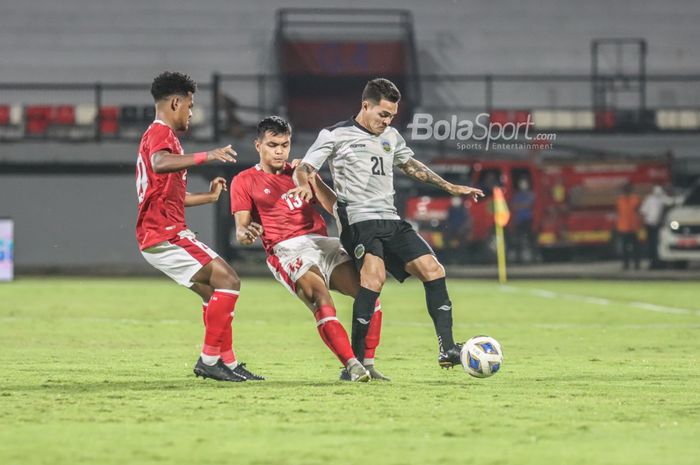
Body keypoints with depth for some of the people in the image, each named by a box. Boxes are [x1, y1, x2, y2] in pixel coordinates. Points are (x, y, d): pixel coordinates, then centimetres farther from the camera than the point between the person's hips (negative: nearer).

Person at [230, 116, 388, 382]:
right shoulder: (245, 181, 11)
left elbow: (334, 207, 13)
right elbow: (241, 228, 1)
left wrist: (312, 179, -1)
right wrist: (246, 233, -24)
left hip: (322, 242, 5)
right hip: (286, 250, -5)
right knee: (320, 296, -31)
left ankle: (367, 363, -7)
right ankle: (351, 366, -37)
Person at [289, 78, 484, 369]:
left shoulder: (391, 137, 21)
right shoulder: (336, 135, 2)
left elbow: (412, 167, 37)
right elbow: (303, 169, -1)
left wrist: (451, 188, 36)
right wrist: (305, 185, -25)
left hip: (391, 221, 7)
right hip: (358, 221, -7)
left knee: (432, 269, -9)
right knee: (375, 274, -30)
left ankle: (446, 350, -7)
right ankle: (356, 362, -26)